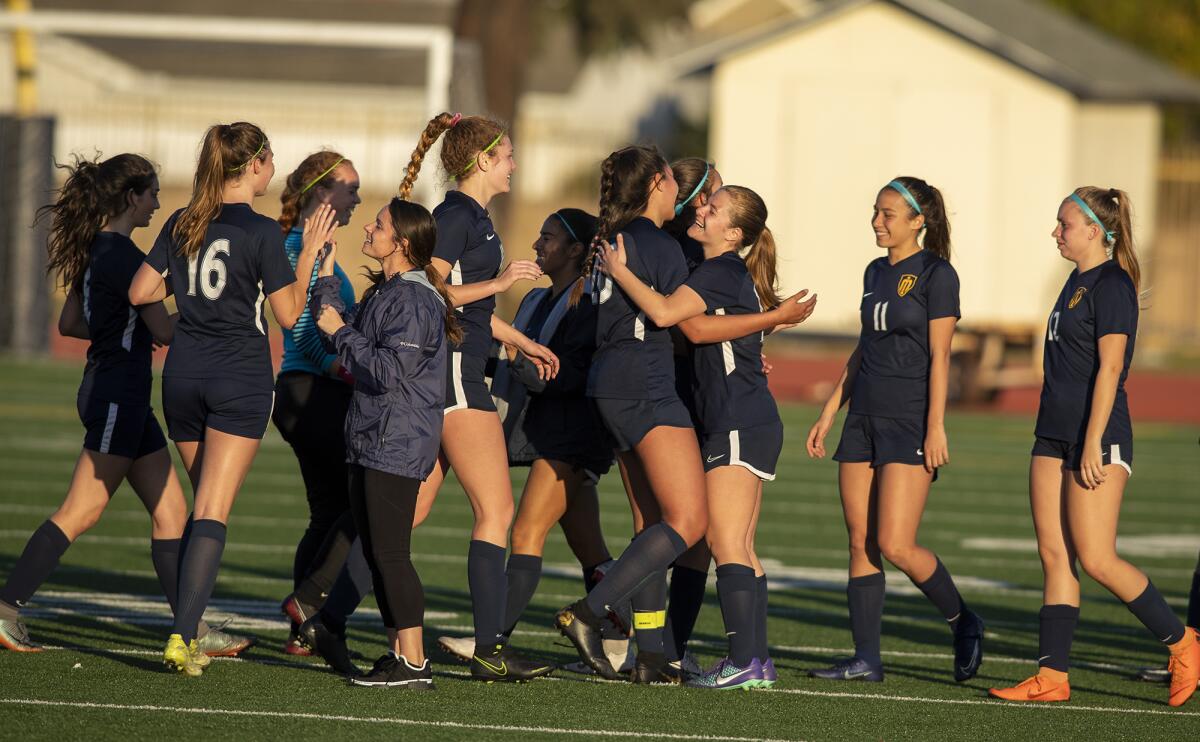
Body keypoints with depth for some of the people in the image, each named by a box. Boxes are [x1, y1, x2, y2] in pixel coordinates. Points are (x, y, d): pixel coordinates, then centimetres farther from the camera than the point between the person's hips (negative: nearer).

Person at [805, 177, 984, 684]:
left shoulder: (935, 274, -7)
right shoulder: (875, 273, 14)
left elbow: (939, 356, -11)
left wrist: (936, 427, -16)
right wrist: (828, 414, 18)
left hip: (910, 422, -8)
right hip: (864, 418, 8)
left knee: (895, 545, -13)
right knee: (860, 544, 3)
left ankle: (962, 622, 9)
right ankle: (866, 659, 5)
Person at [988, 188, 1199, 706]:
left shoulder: (1112, 285, -12)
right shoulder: (1078, 282, 16)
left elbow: (1109, 368, -18)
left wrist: (1093, 445, -22)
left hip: (1098, 435, -9)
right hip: (1055, 435, 9)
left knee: (1096, 560, -9)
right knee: (1054, 555, 4)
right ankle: (1052, 676, 3)